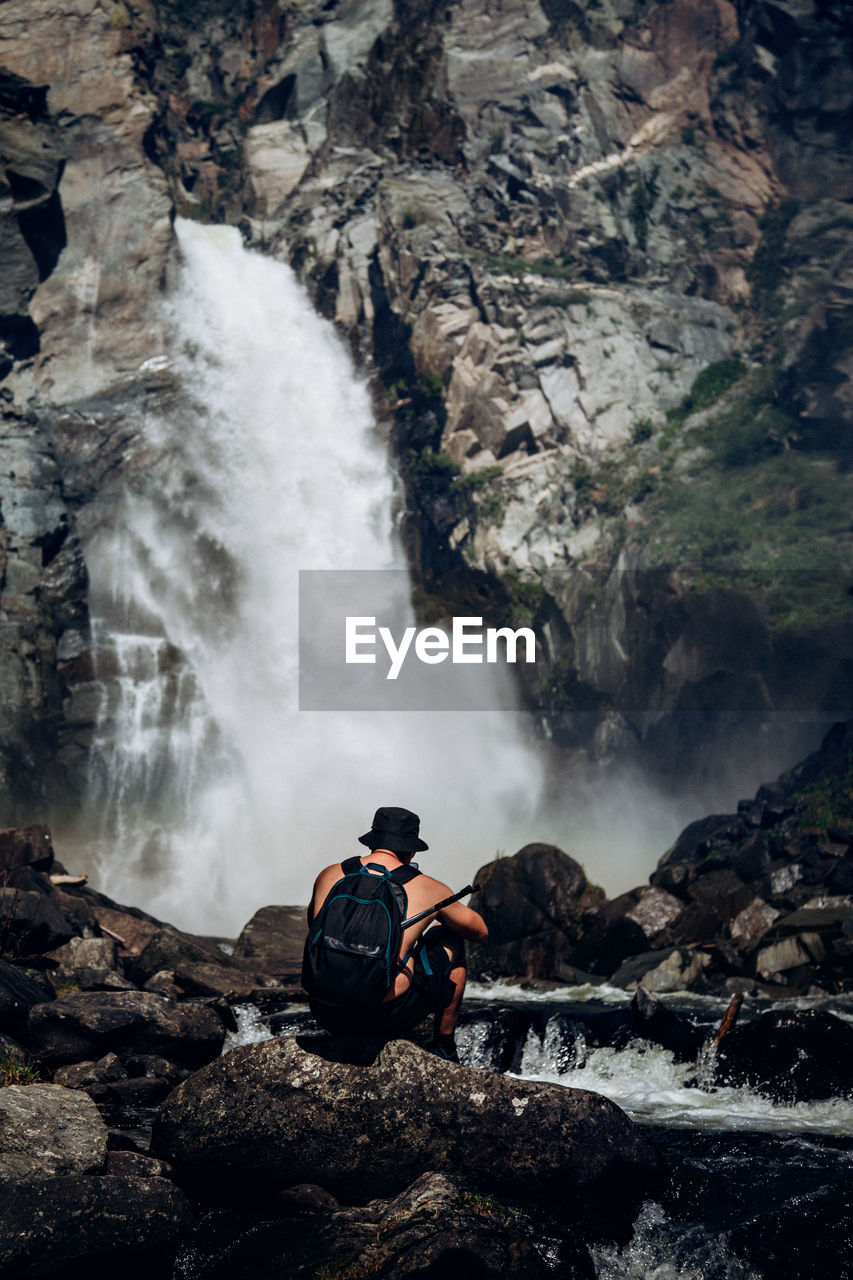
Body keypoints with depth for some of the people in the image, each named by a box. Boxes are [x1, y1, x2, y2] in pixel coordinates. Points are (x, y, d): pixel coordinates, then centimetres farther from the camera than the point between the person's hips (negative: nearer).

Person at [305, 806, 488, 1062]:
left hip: (326, 1014, 4)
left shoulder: (328, 876, 9)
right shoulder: (428, 889, 1)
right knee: (451, 940, 22)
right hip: (386, 1017, -4)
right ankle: (443, 1048, 32)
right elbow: (480, 932, 20)